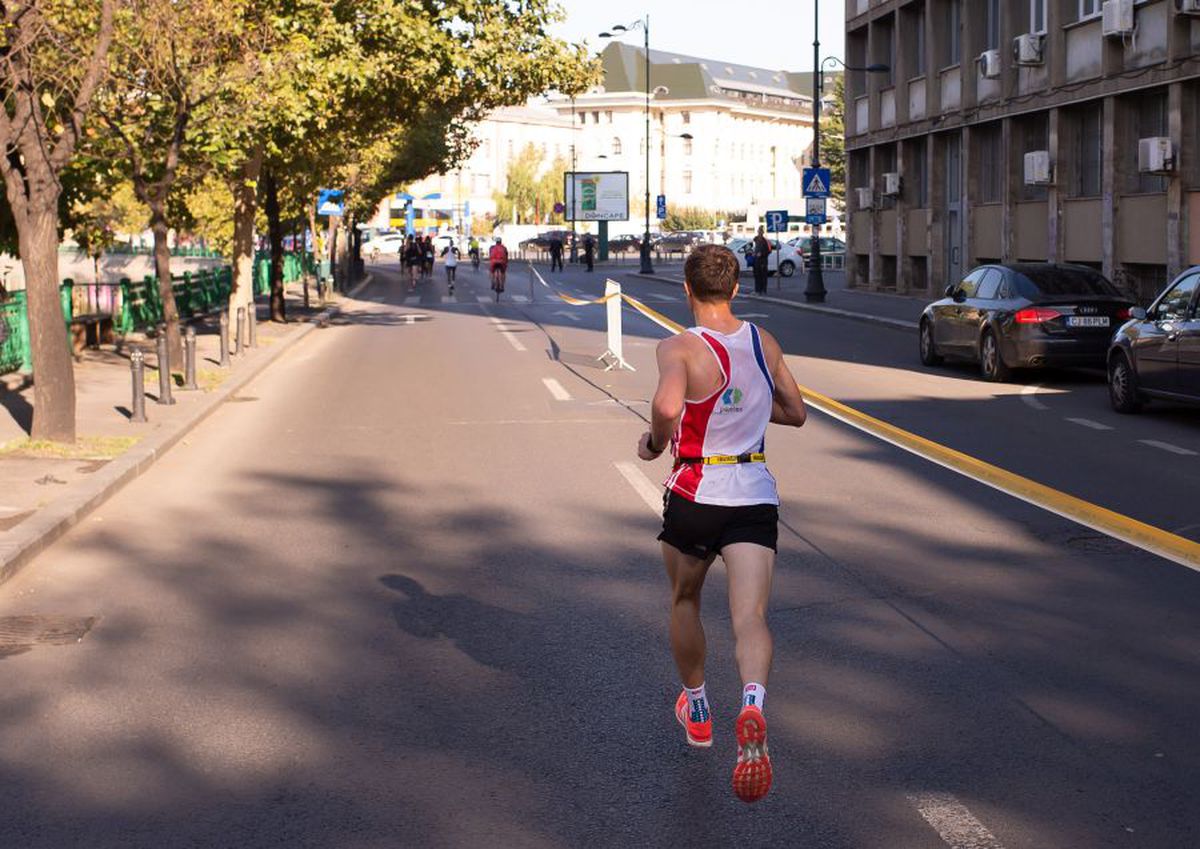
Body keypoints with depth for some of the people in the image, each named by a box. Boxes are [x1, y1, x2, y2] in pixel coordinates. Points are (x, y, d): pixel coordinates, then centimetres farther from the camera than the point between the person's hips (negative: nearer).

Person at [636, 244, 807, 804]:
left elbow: (667, 406, -32)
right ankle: (752, 706, -37)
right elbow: (795, 412, 18)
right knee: (750, 617, -8)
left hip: (695, 495, -2)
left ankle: (696, 711, 39)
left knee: (684, 601, 23)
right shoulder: (763, 343, 5)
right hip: (755, 496, 2)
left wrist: (655, 442, -13)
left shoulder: (680, 348, -12)